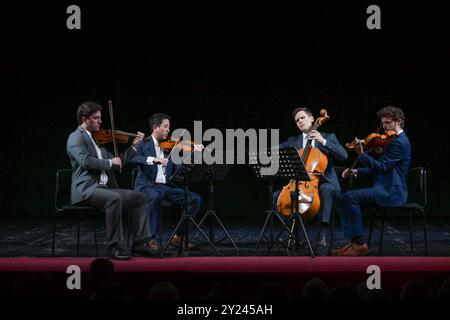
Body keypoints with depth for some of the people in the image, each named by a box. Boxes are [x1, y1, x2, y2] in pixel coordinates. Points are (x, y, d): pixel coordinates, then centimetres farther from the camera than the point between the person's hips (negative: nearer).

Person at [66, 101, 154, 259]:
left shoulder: (97, 139, 21)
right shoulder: (75, 138, -4)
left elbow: (116, 163, 23)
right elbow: (86, 161, -22)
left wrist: (133, 146, 18)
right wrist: (109, 162, -12)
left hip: (104, 188, 9)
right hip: (86, 191, -9)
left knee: (140, 197, 1)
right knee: (115, 198, -35)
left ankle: (140, 243, -2)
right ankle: (113, 247, -27)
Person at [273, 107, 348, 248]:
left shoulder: (329, 137, 8)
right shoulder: (293, 141, 17)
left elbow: (343, 155, -8)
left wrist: (323, 141, -16)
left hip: (324, 182, -3)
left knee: (326, 189, -38)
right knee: (277, 195, -17)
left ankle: (322, 233, -38)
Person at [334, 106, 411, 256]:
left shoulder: (399, 142, -13)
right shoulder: (396, 140, 20)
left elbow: (381, 167, -21)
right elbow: (380, 168, 21)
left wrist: (361, 154, -26)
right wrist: (357, 172, 9)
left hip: (391, 192, -10)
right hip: (385, 189, 10)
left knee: (350, 197, -25)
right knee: (342, 199, 1)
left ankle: (360, 243, -18)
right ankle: (353, 241, -4)